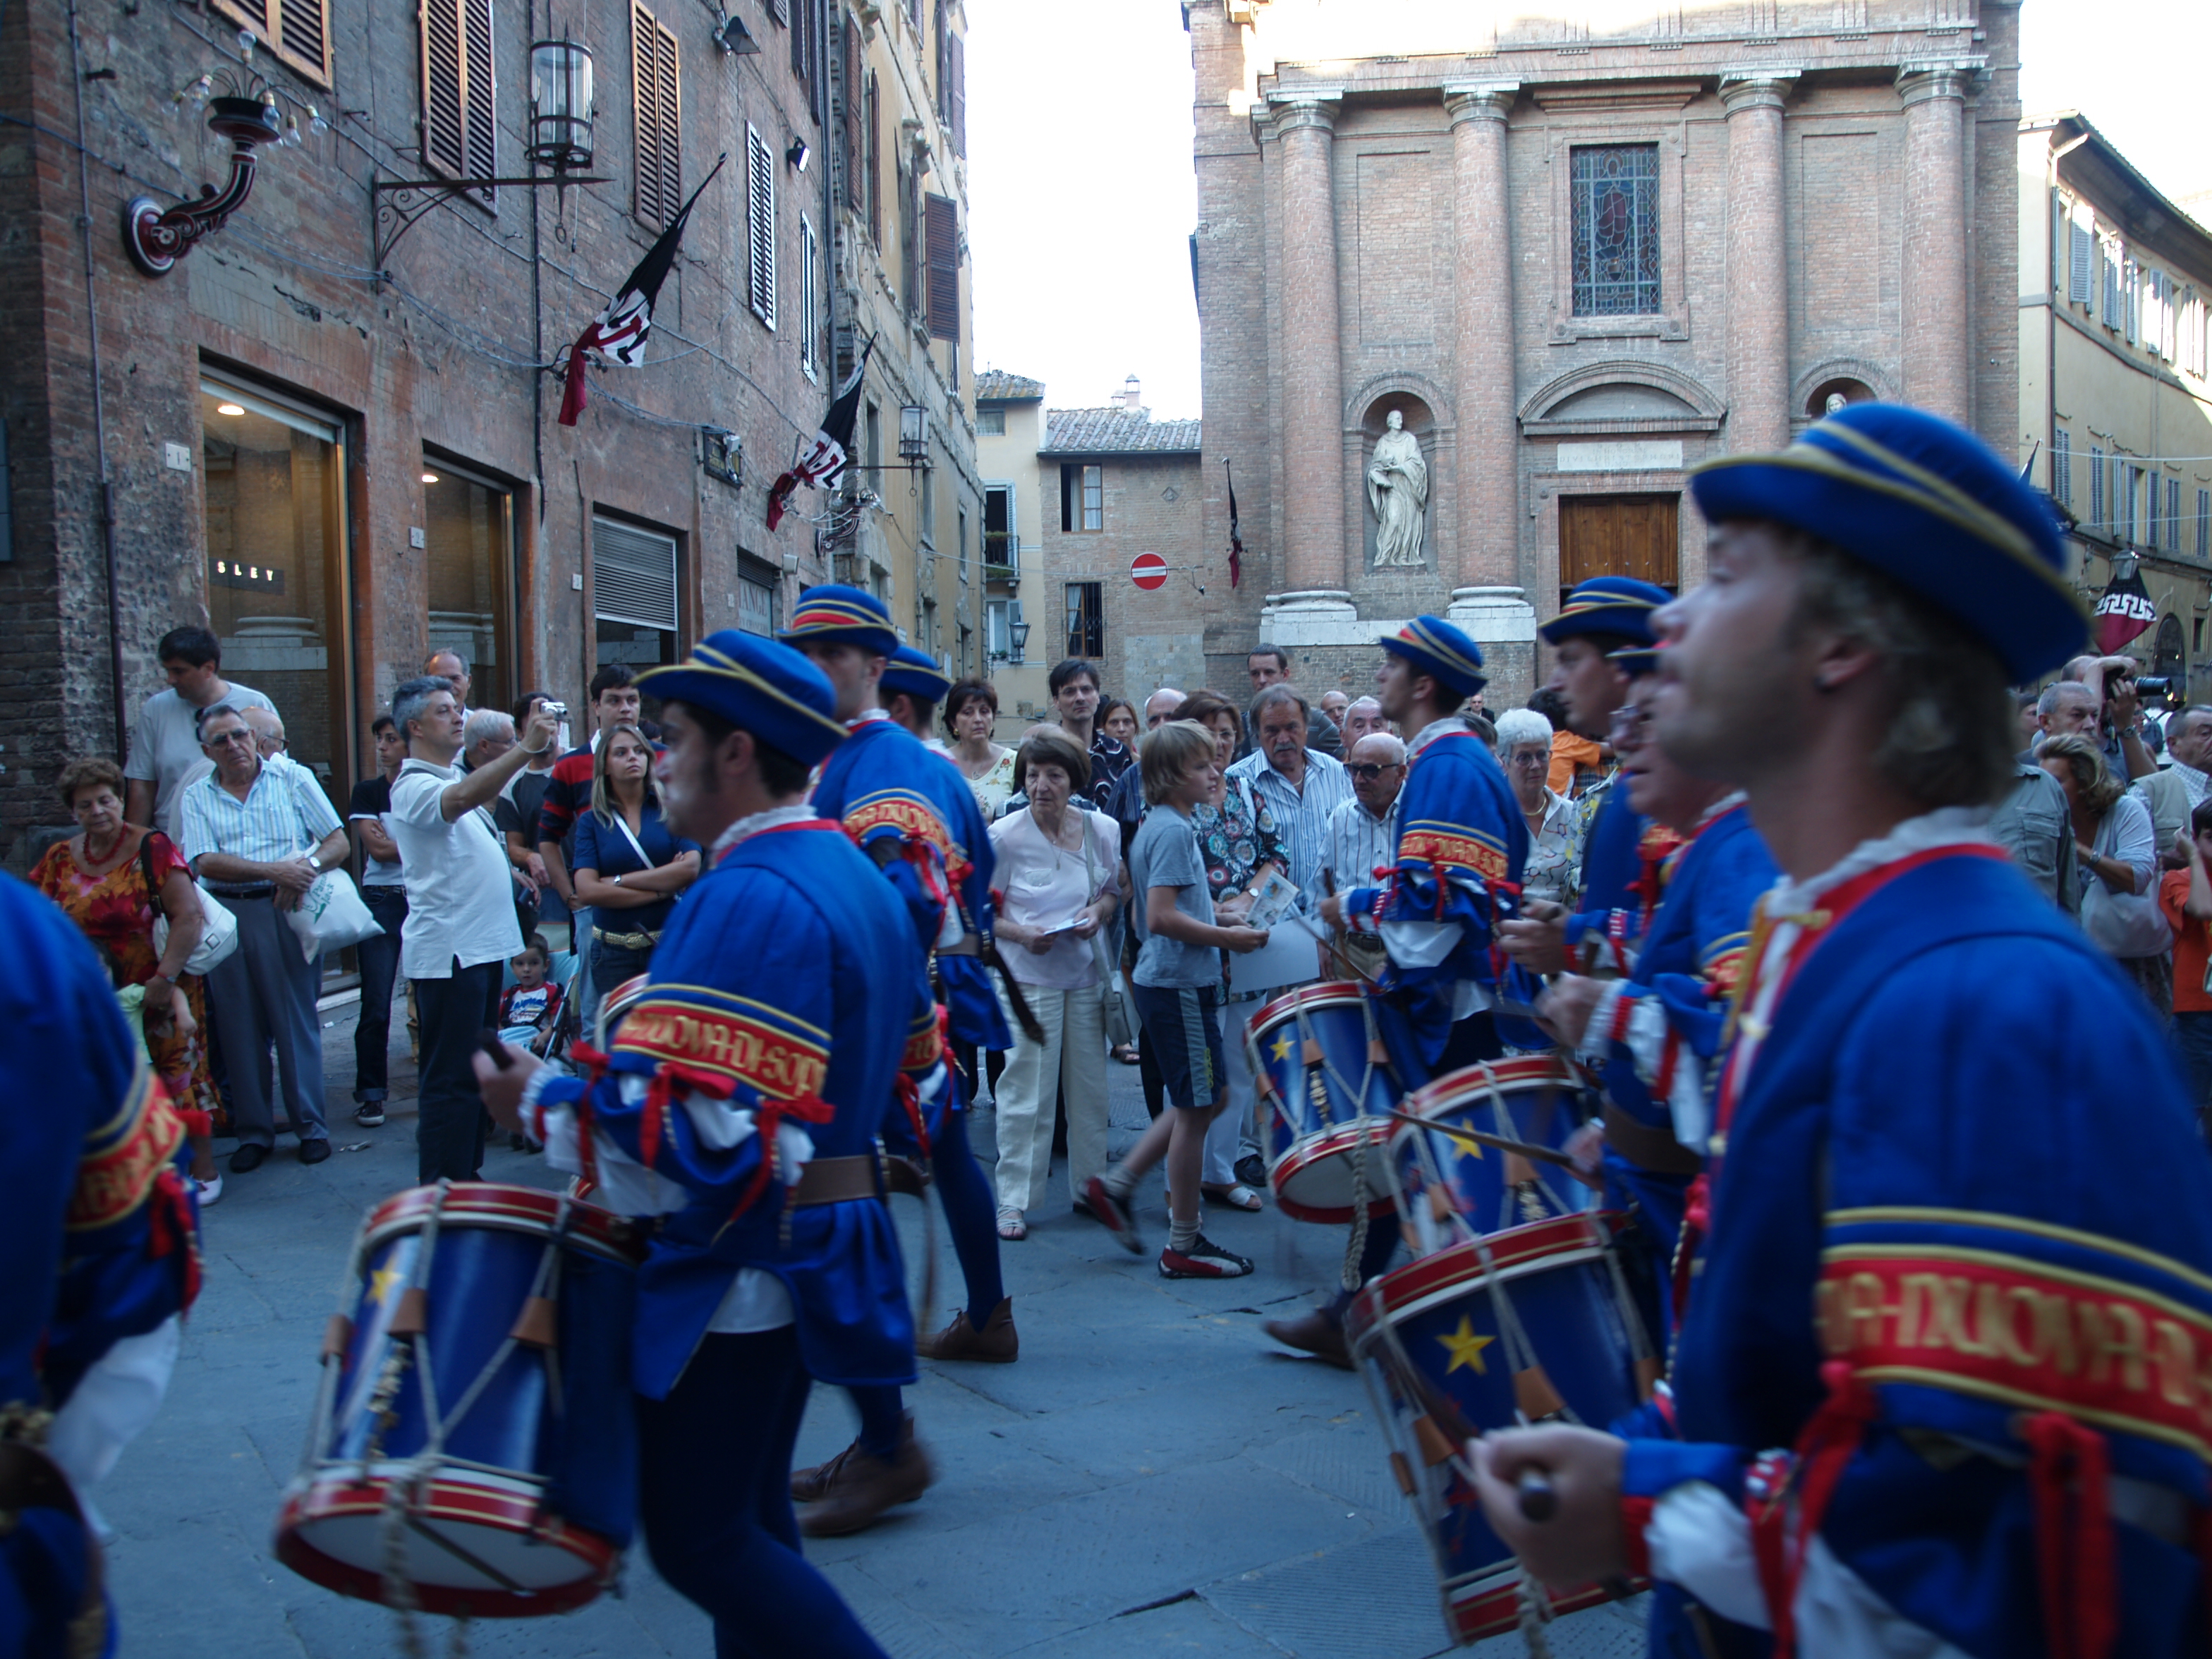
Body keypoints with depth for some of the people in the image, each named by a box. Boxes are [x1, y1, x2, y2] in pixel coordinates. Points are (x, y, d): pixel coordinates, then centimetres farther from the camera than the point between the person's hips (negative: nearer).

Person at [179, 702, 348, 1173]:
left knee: (297, 1019, 1)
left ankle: (310, 1125, 10)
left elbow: (338, 842, 1)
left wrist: (307, 867, -19)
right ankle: (253, 1132, 15)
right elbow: (206, 863, -6)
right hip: (227, 917, 2)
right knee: (240, 1027, 6)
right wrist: (274, 870, -18)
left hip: (286, 913, -2)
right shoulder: (197, 797, 8)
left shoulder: (294, 778, 5)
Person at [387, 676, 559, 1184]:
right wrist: (527, 747, -42)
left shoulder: (457, 773, 16)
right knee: (451, 1077, -6)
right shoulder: (414, 786, -15)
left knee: (475, 1068, 17)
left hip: (483, 943, 10)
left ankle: (466, 1174, 27)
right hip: (447, 951, -10)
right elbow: (463, 798, -37)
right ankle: (441, 1193, 0)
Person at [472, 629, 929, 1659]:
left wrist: (539, 1100, -16)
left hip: (744, 1270, -10)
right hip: (827, 1252, 10)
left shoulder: (750, 898, -22)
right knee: (747, 1514, 19)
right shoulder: (854, 876, 11)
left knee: (696, 1536, 0)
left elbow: (690, 1130, -29)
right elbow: (913, 1073, 18)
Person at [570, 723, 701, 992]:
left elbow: (690, 869, -11)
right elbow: (587, 891, -7)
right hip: (614, 952, 1)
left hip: (670, 943, -1)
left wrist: (619, 881, -8)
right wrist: (661, 890, -9)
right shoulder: (591, 821, 4)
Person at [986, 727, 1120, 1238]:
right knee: (1026, 1090, -2)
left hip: (1085, 972, 3)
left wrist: (1098, 912, -7)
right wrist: (1021, 934, -21)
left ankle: (1092, 1187, 26)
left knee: (1090, 1085, 10)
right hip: (1027, 975, -3)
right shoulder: (1003, 836, -9)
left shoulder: (1102, 829, 1)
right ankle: (1013, 1201, 8)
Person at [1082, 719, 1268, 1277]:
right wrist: (1225, 937, -16)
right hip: (1179, 985, -10)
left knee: (1208, 1098, 18)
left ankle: (1115, 1185, 20)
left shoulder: (1155, 825, 13)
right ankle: (1183, 1246, 11)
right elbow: (1161, 917, -25)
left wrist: (1215, 919, 17)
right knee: (1196, 1109, 0)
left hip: (1163, 980, 10)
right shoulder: (1174, 829, -17)